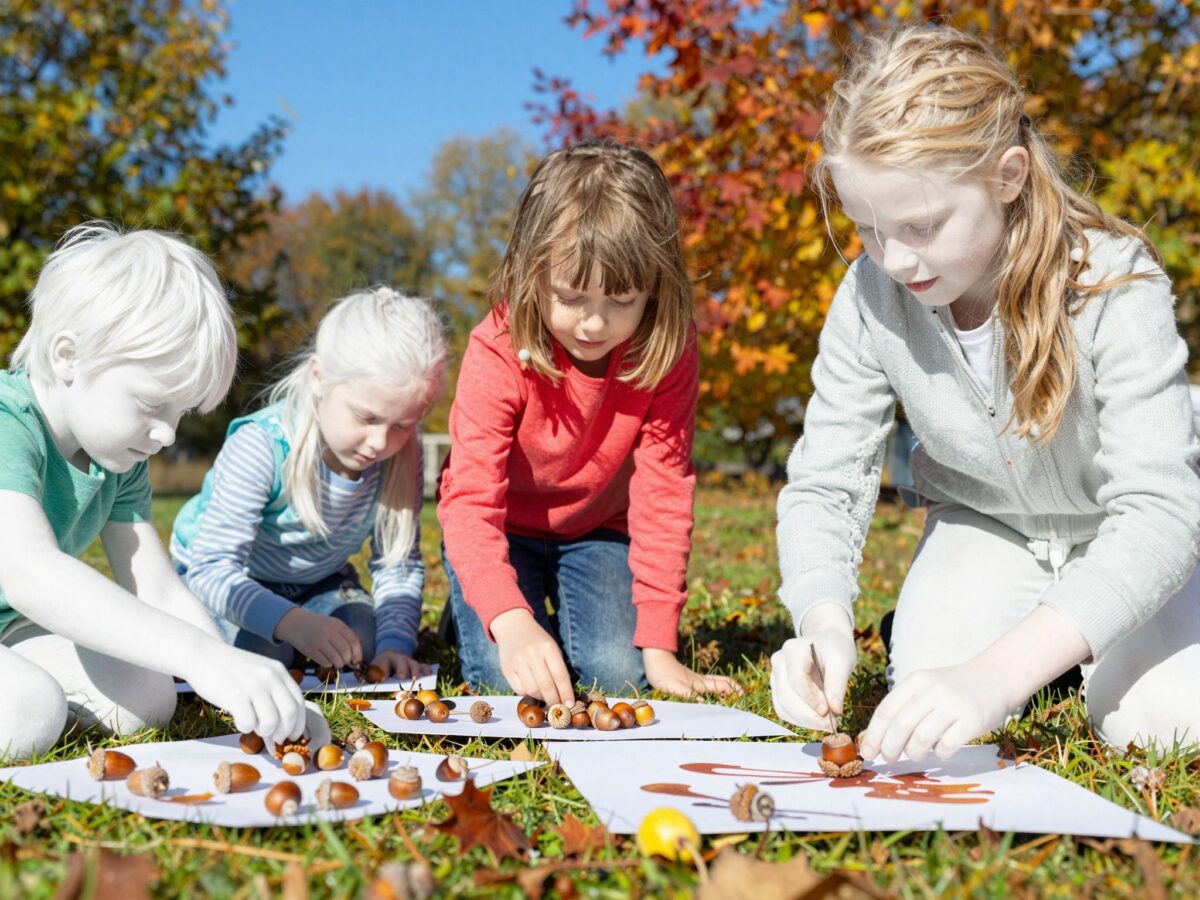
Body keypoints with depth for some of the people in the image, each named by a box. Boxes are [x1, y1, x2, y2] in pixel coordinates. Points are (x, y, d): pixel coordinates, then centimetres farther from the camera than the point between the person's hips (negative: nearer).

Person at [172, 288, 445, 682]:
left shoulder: (402, 459, -21)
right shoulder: (262, 447, -36)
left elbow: (399, 565, -12)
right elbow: (212, 568, -41)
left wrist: (394, 643, -31)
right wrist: (293, 622, -58)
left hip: (318, 580, 4)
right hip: (229, 580, -3)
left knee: (364, 643, -19)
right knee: (261, 653, -27)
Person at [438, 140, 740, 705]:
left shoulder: (668, 349, -23)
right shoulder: (498, 352, -29)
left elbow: (663, 490, -21)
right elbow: (470, 500, -34)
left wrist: (659, 647, -26)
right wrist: (512, 623, -51)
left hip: (598, 529, 2)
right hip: (503, 530, -1)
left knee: (620, 670, -17)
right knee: (503, 675, -19)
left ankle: (568, 606, 16)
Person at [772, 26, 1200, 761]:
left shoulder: (1114, 287, -34)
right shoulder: (871, 297, -24)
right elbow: (824, 485, -19)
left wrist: (996, 673, -53)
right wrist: (823, 622, -42)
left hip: (1123, 534, -2)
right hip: (987, 526, 2)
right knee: (931, 709, -19)